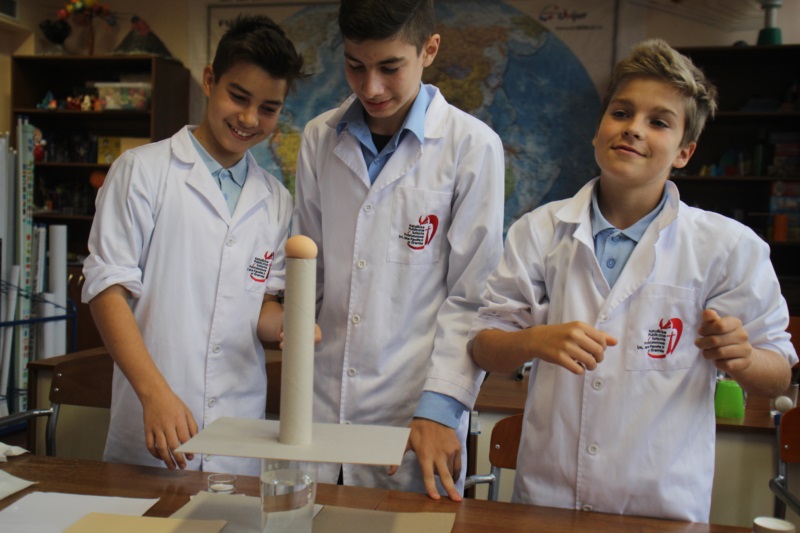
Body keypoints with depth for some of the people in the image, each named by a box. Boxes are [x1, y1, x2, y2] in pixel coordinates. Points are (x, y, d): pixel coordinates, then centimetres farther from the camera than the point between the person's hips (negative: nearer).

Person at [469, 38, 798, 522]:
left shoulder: (729, 247, -4)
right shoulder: (540, 231, -1)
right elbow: (484, 346, -1)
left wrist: (741, 359, -21)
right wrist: (535, 341, -22)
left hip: (663, 507, 0)